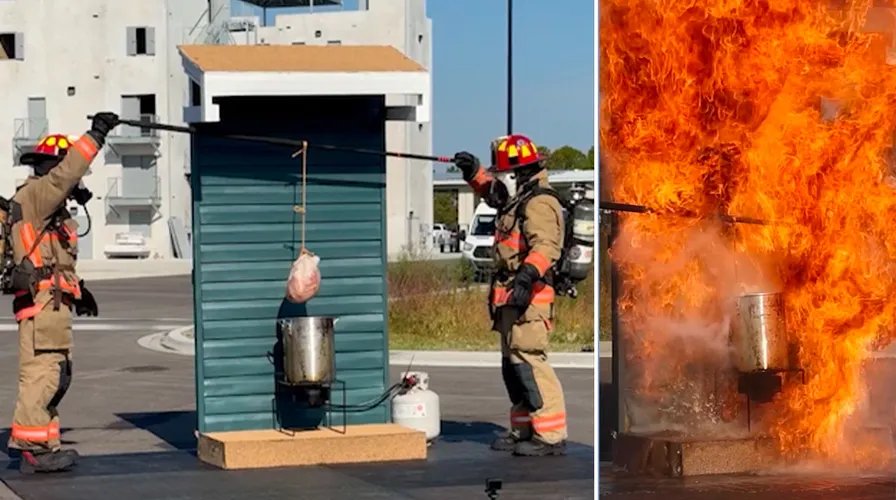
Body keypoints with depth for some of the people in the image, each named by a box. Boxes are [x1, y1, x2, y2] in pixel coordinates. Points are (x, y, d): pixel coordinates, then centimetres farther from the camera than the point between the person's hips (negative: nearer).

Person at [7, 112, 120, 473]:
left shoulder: (48, 206, 25)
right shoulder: (34, 195, -5)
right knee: (42, 372, -13)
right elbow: (64, 175, -23)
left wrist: (76, 288, 23)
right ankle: (33, 447, -15)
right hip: (42, 299, -11)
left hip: (52, 301, 11)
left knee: (55, 375, 12)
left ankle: (41, 447, 14)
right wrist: (95, 136, -22)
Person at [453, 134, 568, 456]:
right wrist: (474, 172, 24)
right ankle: (524, 430, 23)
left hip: (527, 297, -11)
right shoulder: (516, 200, 18)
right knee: (512, 364, 15)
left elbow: (546, 245, -29)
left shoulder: (539, 204, -14)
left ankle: (552, 435, -17)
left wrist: (528, 274, -43)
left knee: (529, 362, -16)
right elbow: (490, 191, 40)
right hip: (510, 297, 11)